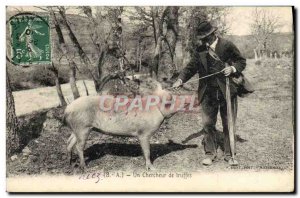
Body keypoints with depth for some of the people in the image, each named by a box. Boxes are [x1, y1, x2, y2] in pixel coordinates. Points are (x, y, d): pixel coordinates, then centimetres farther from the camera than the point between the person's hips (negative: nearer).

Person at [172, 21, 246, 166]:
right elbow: (191, 67, 6)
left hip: (227, 91, -2)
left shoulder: (227, 46, -5)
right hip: (208, 93, 2)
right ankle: (210, 153, 21)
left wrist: (233, 69, -17)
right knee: (208, 124, 6)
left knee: (229, 124, 7)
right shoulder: (199, 50, 3)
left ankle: (229, 154, 21)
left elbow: (241, 61, 3)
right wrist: (180, 79, -8)